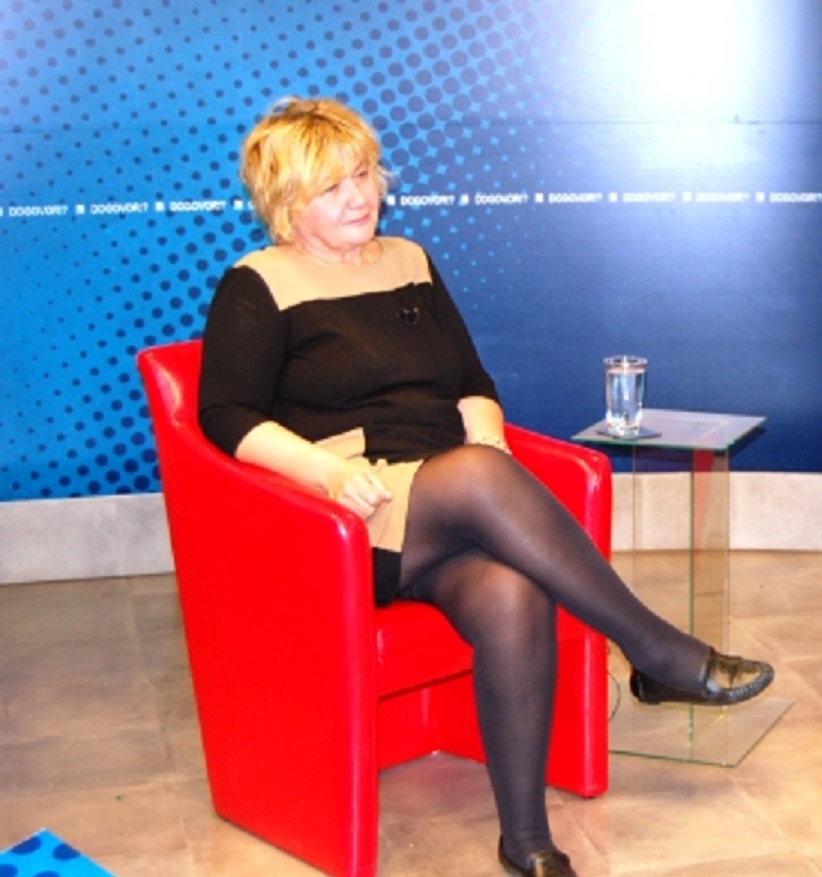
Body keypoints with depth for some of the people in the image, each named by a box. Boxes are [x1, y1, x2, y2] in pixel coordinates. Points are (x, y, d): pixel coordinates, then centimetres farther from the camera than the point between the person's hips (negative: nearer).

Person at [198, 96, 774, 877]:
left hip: (447, 512, 5)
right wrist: (327, 467, -22)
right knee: (480, 476, -36)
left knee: (513, 596, -31)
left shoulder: (409, 261, 21)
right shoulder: (257, 287, 5)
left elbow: (472, 384, 18)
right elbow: (227, 416, -6)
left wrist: (489, 445, -4)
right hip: (343, 519, -4)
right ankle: (660, 655, -25)